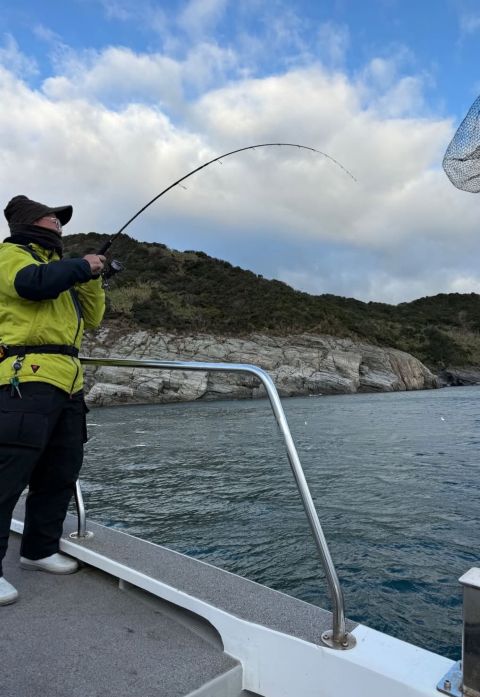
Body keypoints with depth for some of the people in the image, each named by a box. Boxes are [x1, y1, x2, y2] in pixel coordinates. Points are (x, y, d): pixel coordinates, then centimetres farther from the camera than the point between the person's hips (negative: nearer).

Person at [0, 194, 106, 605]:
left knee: (61, 473, 11)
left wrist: (92, 278, 10)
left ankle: (40, 549, 24)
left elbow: (91, 318, 24)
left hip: (67, 383, 9)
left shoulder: (58, 268, 29)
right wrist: (82, 266, -5)